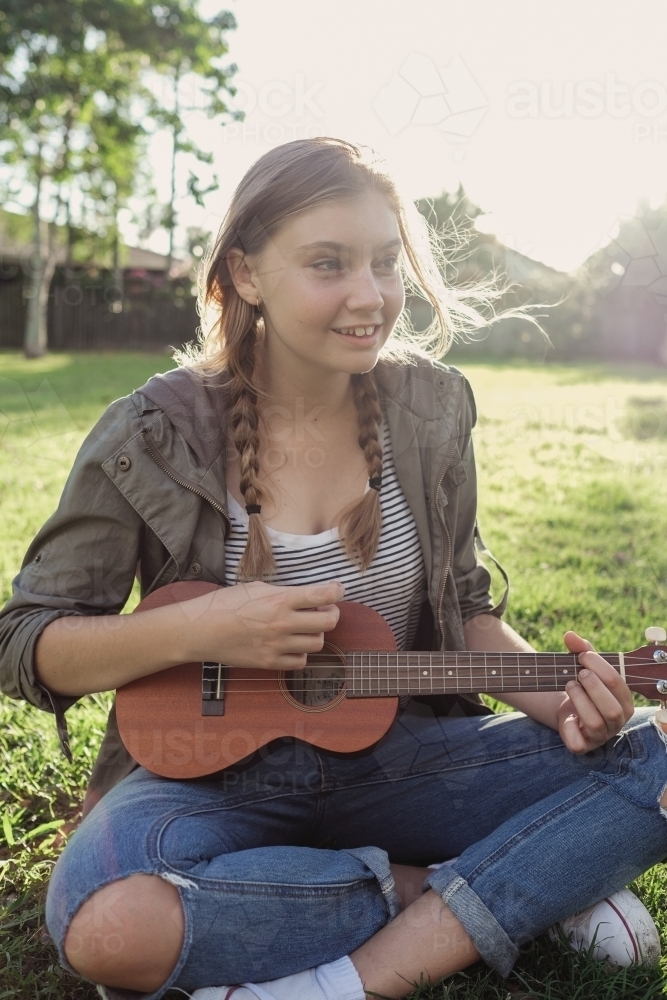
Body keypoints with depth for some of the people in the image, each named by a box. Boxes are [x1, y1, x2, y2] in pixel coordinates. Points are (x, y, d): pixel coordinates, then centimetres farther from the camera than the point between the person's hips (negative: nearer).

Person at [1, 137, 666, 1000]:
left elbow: (463, 604, 8)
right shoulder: (156, 435, -11)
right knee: (108, 920, -35)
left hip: (394, 752, 3)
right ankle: (527, 889, -16)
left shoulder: (428, 407, -1)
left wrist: (556, 697, -12)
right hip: (210, 763, -2)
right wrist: (194, 631, -23)